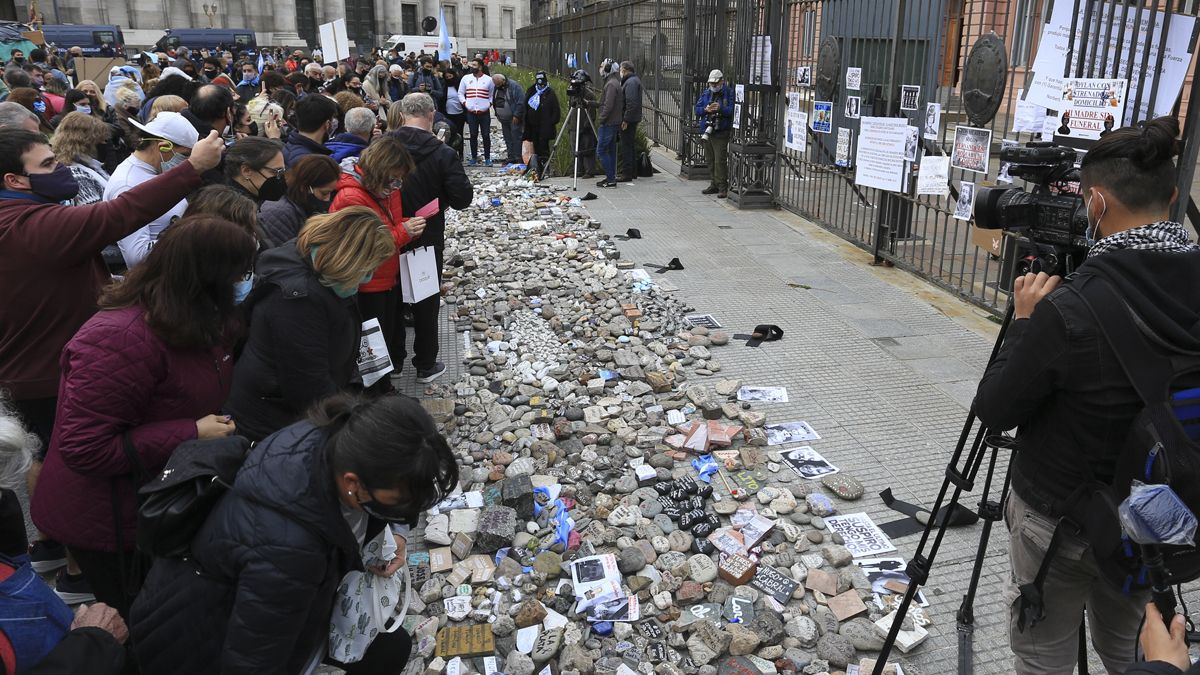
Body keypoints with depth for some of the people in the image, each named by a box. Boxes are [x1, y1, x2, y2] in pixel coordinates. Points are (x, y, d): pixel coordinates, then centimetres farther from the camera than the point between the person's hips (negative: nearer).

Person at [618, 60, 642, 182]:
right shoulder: (635, 80, 17)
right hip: (634, 119, 10)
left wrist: (626, 120, -23)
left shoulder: (630, 82, -15)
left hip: (628, 120, -10)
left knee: (626, 146, -8)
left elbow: (631, 103, -23)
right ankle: (633, 172, 23)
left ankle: (627, 173, -7)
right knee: (631, 145, 16)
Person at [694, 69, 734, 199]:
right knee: (709, 160, 12)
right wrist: (705, 109, -12)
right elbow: (697, 109, 8)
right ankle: (714, 185, 22)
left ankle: (723, 187, -7)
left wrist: (720, 108, -28)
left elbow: (732, 110, -14)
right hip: (707, 130, 6)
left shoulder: (729, 93, -4)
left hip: (721, 133, -6)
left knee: (720, 161, -11)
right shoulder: (705, 93, 13)